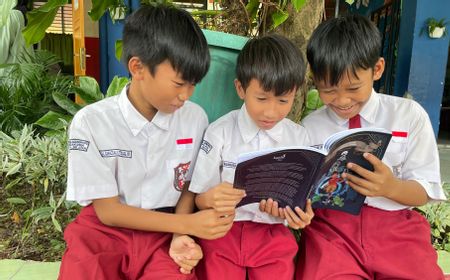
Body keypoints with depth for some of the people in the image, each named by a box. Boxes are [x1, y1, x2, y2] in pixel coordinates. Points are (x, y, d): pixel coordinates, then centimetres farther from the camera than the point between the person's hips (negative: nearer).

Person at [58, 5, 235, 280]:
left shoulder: (195, 118, -7)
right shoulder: (90, 122, -14)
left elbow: (189, 186, 5)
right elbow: (107, 211, -11)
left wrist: (180, 235, -14)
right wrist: (188, 224, -17)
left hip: (166, 230, 1)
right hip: (105, 229, 0)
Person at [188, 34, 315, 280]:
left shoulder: (298, 137, 1)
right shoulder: (220, 132, -7)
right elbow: (199, 199, -4)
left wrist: (301, 213, -16)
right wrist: (212, 198, -26)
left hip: (273, 234, 2)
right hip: (224, 230, -1)